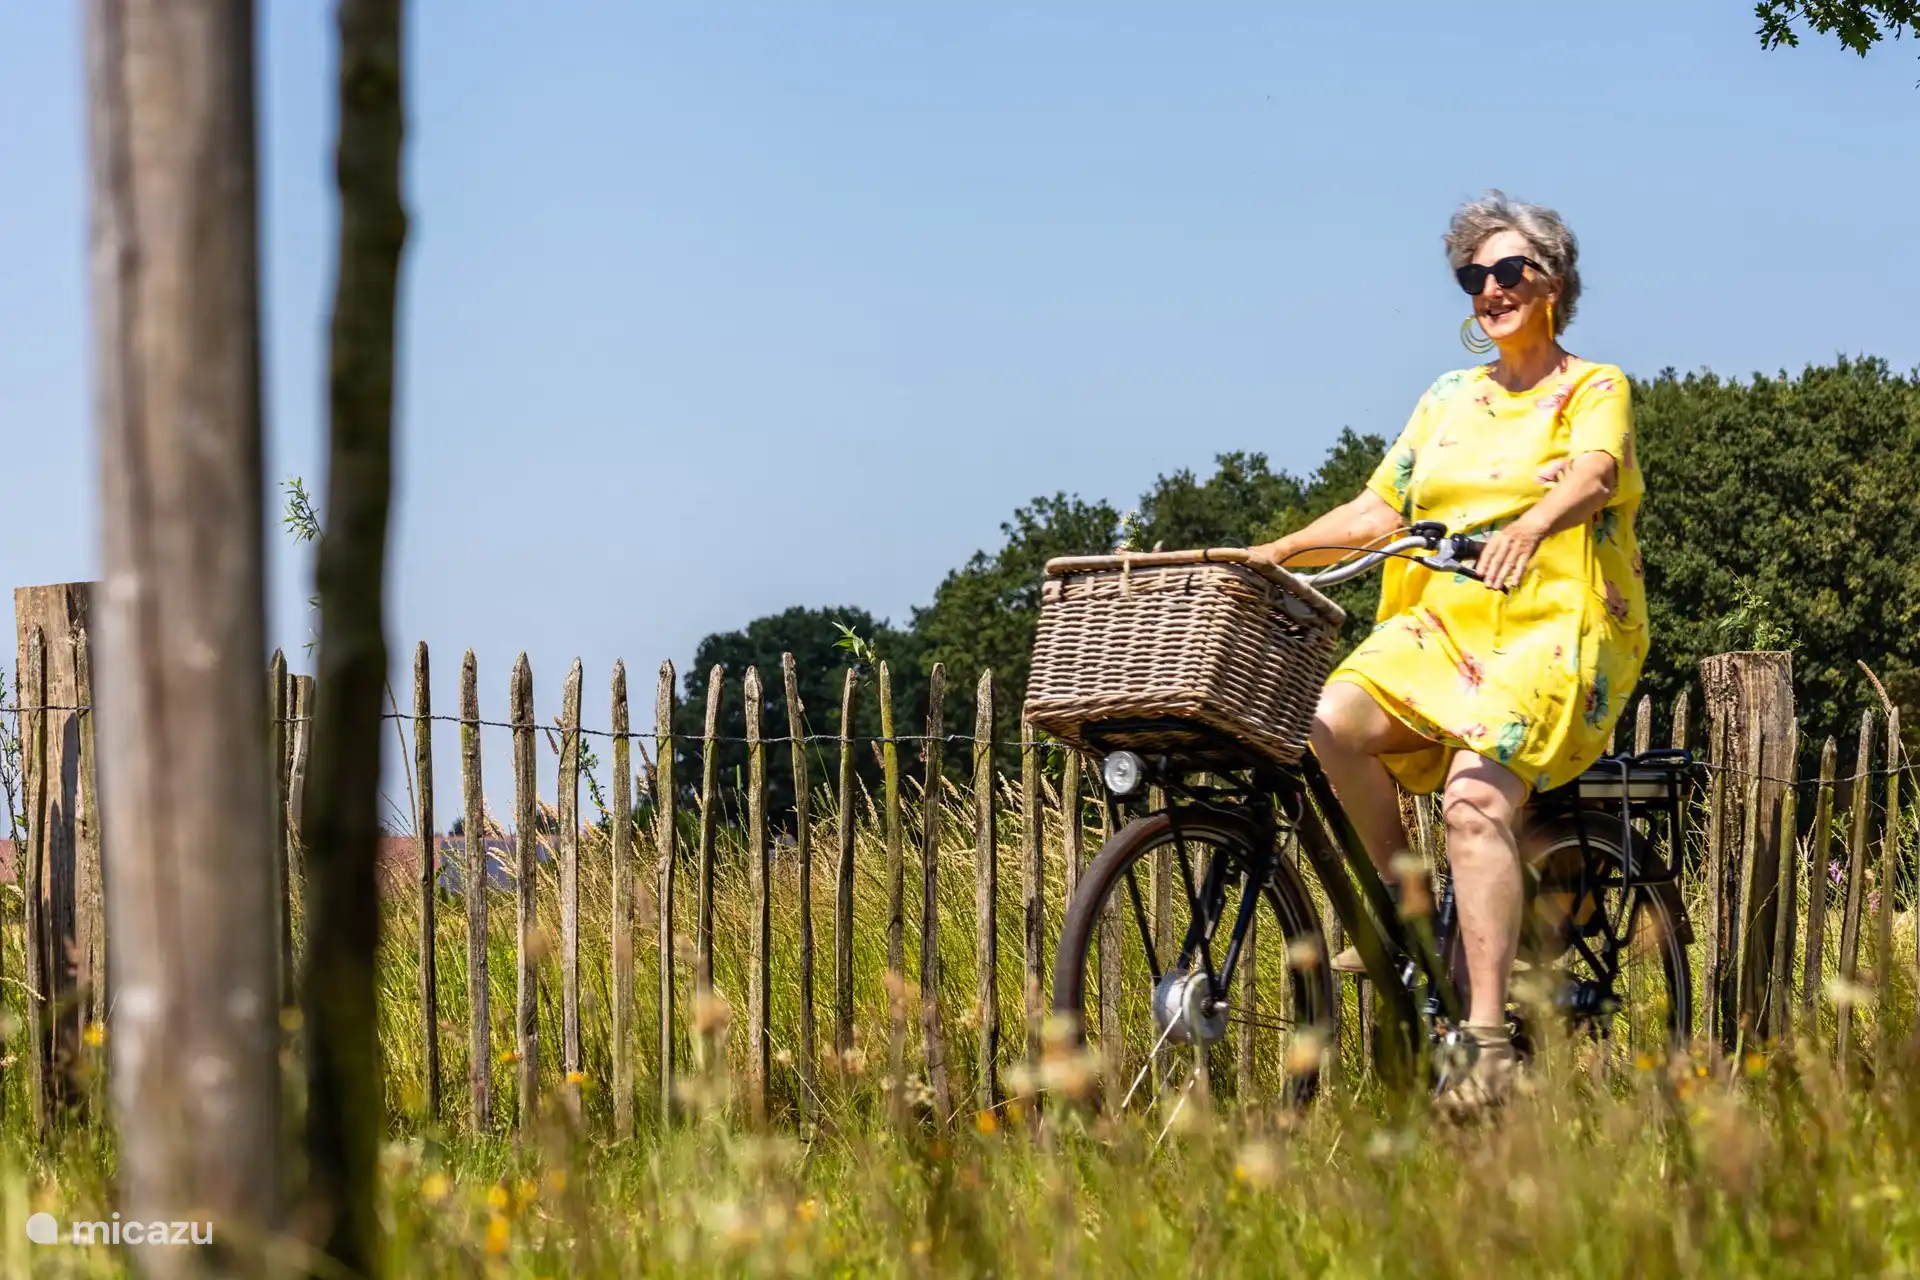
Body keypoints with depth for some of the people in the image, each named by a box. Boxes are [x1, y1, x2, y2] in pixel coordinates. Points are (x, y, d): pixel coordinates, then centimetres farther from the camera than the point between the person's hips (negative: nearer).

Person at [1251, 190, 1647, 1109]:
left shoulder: (1594, 389, 5)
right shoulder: (1447, 400, 20)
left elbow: (1592, 477, -17)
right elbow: (1378, 511, 18)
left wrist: (1529, 525, -39)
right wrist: (1279, 552, 2)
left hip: (1556, 633, -5)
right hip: (1440, 627, 5)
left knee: (1475, 797, -29)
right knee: (1332, 722, -25)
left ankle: (1487, 1042, -31)